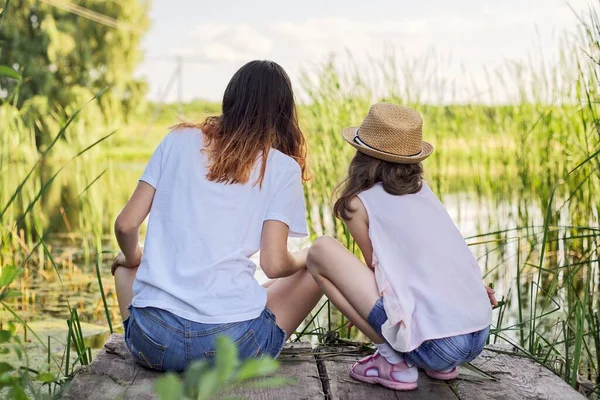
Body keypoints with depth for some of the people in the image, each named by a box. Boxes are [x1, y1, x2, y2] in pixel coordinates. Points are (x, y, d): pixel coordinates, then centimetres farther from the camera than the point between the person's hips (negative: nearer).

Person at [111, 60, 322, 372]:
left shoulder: (179, 140, 8)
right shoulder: (283, 168, 1)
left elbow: (125, 225, 5)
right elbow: (274, 264, -6)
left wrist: (132, 258, 27)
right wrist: (303, 258, 17)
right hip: (232, 345, -2)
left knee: (124, 264, 35)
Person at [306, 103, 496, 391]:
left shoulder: (360, 203, 1)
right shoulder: (422, 191, 17)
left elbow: (376, 267, 13)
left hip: (434, 346, -7)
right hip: (479, 338, 7)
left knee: (320, 250, -1)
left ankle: (393, 359, -1)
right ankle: (441, 364, 17)